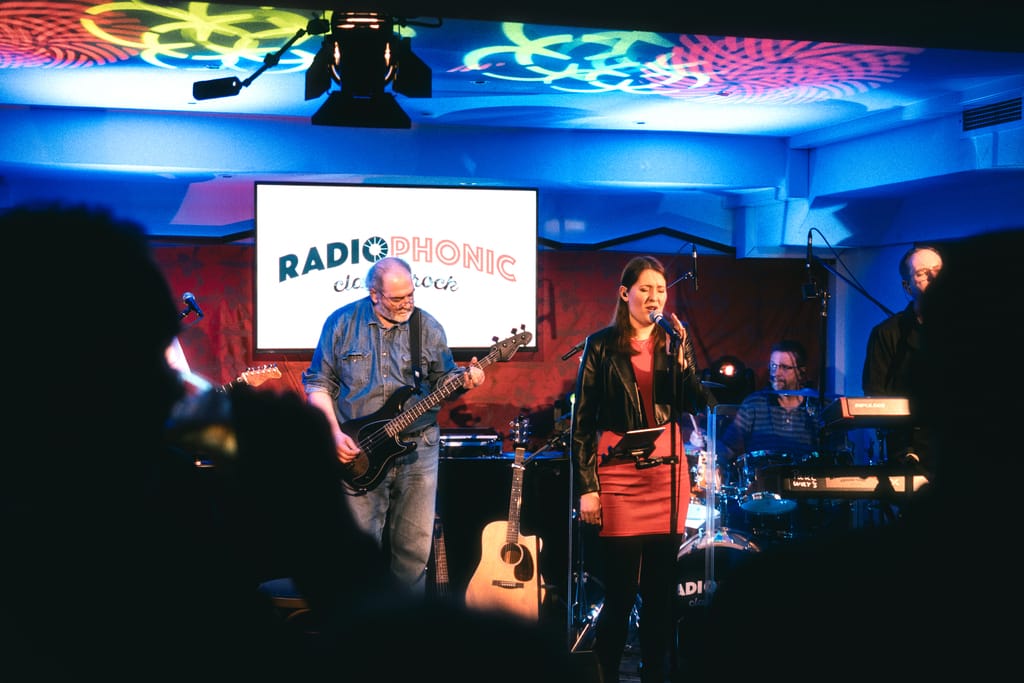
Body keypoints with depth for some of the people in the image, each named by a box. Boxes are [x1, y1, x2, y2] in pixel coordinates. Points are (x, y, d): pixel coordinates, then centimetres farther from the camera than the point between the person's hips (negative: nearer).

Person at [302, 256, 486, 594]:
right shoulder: (342, 323, -2)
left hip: (418, 448, 2)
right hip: (359, 451, -2)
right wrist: (335, 433, -9)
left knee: (415, 546, 4)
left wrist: (462, 380, -12)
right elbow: (318, 383, 2)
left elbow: (441, 380, 11)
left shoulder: (428, 327, 4)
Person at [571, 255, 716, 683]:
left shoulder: (675, 343, 11)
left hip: (668, 472, 4)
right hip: (618, 472, -3)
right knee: (621, 590, -4)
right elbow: (583, 422, -1)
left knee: (661, 588, 6)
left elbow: (696, 405, 0)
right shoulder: (602, 345, 1)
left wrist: (681, 357, -12)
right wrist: (587, 487, -8)